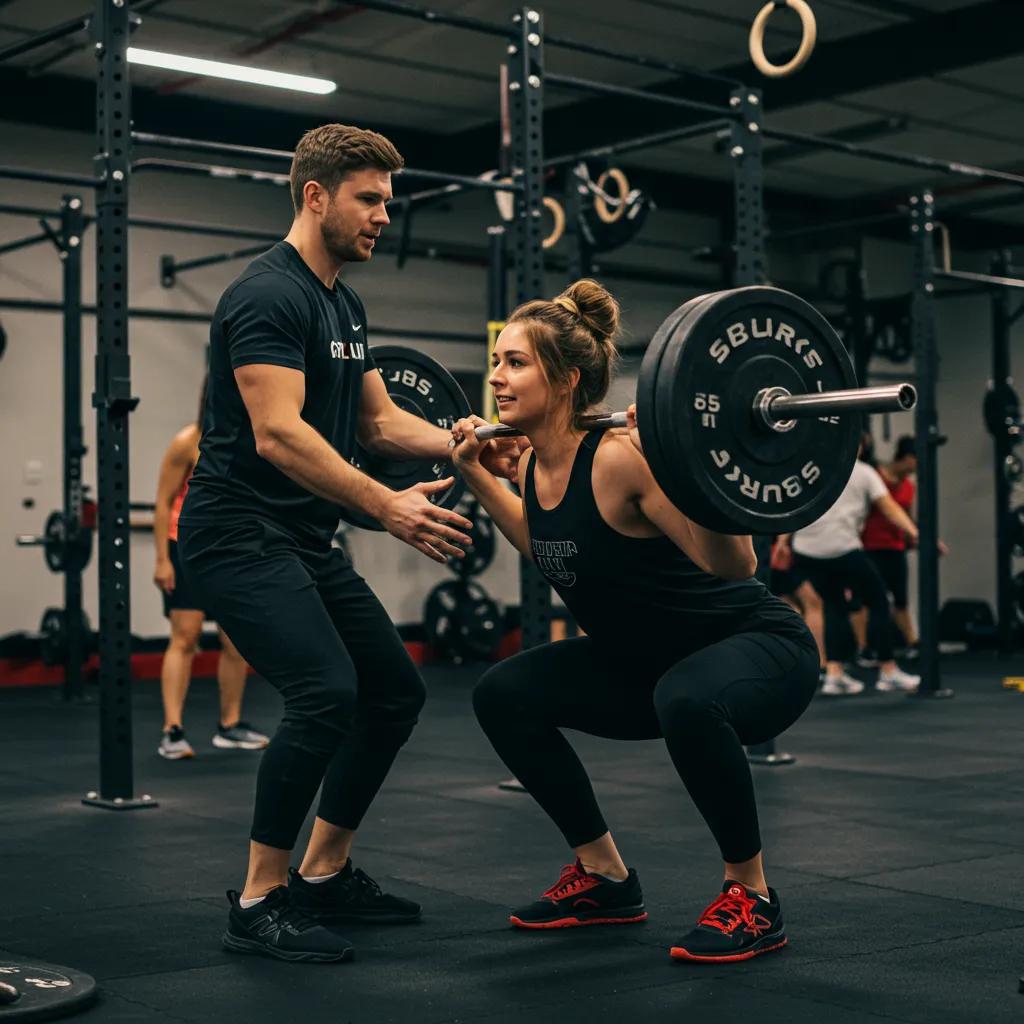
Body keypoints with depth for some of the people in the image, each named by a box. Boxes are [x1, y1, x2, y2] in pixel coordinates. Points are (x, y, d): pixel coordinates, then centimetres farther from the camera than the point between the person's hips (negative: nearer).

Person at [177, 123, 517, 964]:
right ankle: (259, 903, -10)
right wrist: (388, 507, -36)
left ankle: (323, 876, 22)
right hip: (239, 532, -10)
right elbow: (277, 433, -27)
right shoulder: (268, 296, -16)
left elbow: (378, 422, 19)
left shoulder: (346, 305, 15)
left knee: (395, 690, 11)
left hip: (305, 538, 10)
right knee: (326, 691, -25)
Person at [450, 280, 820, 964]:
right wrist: (476, 472, 15)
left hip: (760, 648, -8)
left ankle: (752, 897, -15)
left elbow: (733, 565, -29)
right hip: (648, 661, 8)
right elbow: (547, 546, 19)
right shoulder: (535, 464, -3)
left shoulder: (619, 457, -27)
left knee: (686, 699, -40)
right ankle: (606, 879, 14)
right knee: (504, 696, 0)